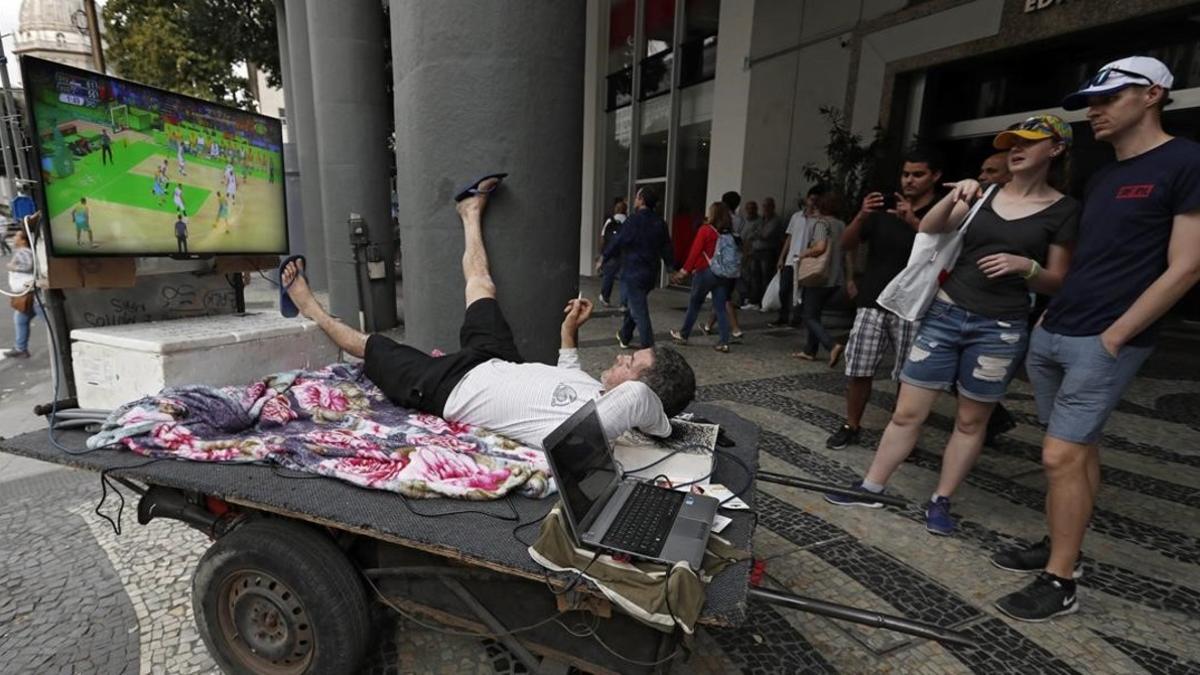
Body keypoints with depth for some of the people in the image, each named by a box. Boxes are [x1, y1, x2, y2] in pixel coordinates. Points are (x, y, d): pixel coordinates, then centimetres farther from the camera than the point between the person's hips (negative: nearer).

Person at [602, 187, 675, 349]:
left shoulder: (633, 221, -14)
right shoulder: (659, 223, 6)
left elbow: (616, 242, -10)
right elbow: (666, 248, 11)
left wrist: (603, 258, 3)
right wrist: (671, 268, 19)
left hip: (632, 273, -7)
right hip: (650, 274, 8)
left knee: (639, 311, -5)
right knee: (633, 305, 24)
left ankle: (649, 348, -6)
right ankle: (624, 337, 38)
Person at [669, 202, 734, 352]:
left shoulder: (705, 230, -8)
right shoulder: (728, 233, 5)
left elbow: (695, 252, -10)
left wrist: (685, 271, -5)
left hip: (705, 272, -4)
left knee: (694, 304, 12)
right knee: (720, 309, 5)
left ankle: (683, 335, 25)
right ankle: (724, 342, 1)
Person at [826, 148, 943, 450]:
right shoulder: (883, 210, 13)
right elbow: (846, 244, 5)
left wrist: (914, 221, -24)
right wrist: (861, 215, -13)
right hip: (873, 303, 2)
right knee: (858, 370, 2)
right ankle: (851, 426, 17)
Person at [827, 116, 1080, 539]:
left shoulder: (1064, 210, 2)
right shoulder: (984, 195, 10)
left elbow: (1056, 283, 4)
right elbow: (928, 231, 2)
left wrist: (1026, 266, -15)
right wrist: (954, 196, -13)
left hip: (1001, 329, -2)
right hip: (945, 315, 2)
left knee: (971, 421, 9)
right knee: (907, 411, 3)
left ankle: (941, 502, 22)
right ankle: (871, 489, 13)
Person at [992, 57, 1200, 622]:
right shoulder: (1101, 178, 16)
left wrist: (1113, 337, -15)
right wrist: (1051, 314, 12)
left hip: (1103, 343, -7)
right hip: (1051, 335, 8)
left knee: (1061, 456, -7)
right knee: (1081, 449, 15)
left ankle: (1060, 584, 6)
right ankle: (1059, 547, 27)